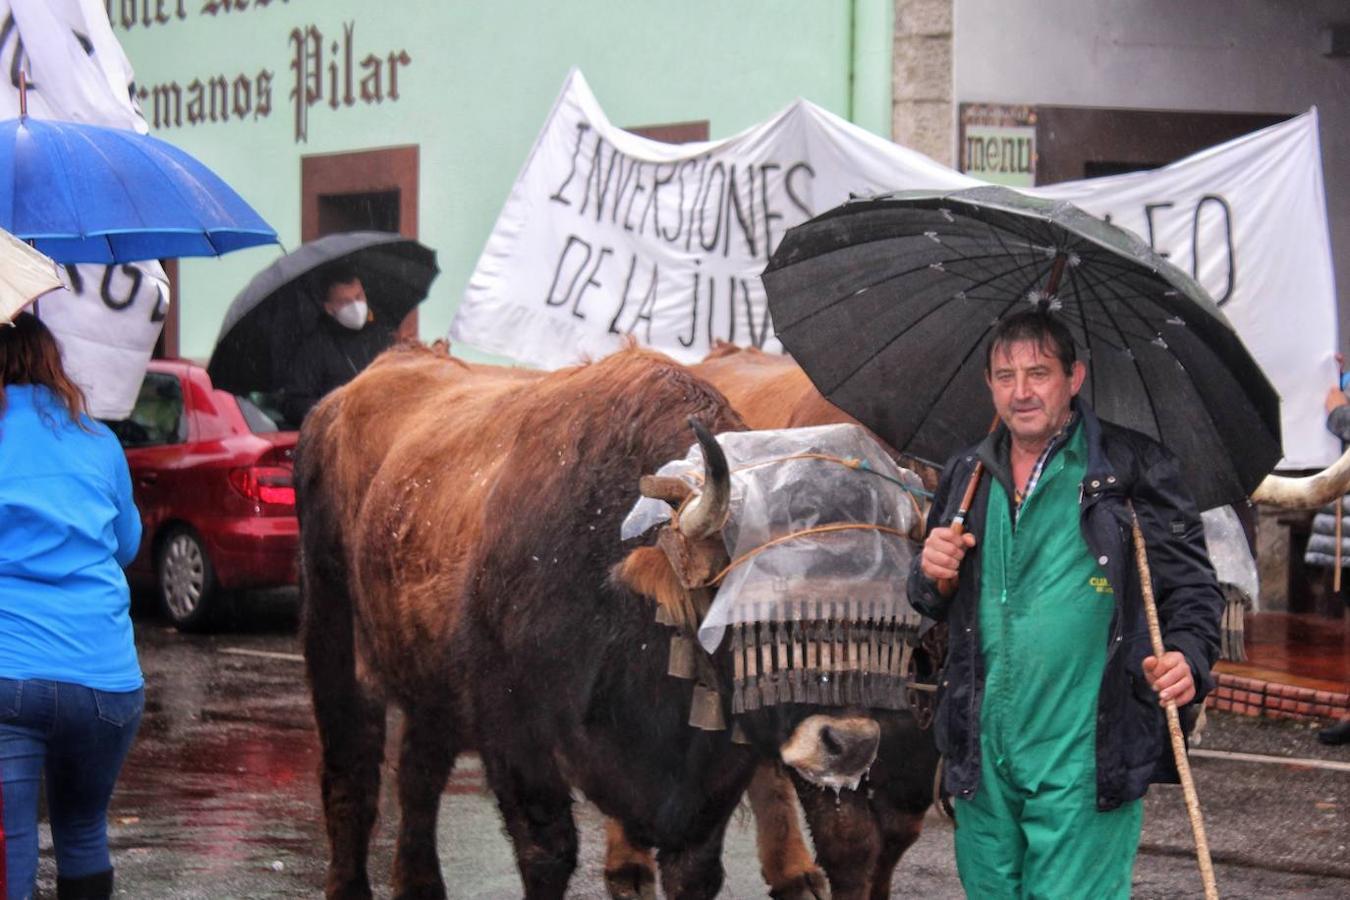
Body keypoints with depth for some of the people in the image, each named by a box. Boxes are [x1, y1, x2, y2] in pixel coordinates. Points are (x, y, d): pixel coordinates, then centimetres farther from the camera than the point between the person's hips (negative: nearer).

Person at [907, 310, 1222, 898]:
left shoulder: (1133, 468, -1)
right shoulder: (966, 478, 14)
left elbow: (1192, 585, -1)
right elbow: (932, 606, 22)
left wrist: (1189, 657, -20)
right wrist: (931, 577, -1)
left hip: (1084, 760, -5)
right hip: (983, 757, 5)